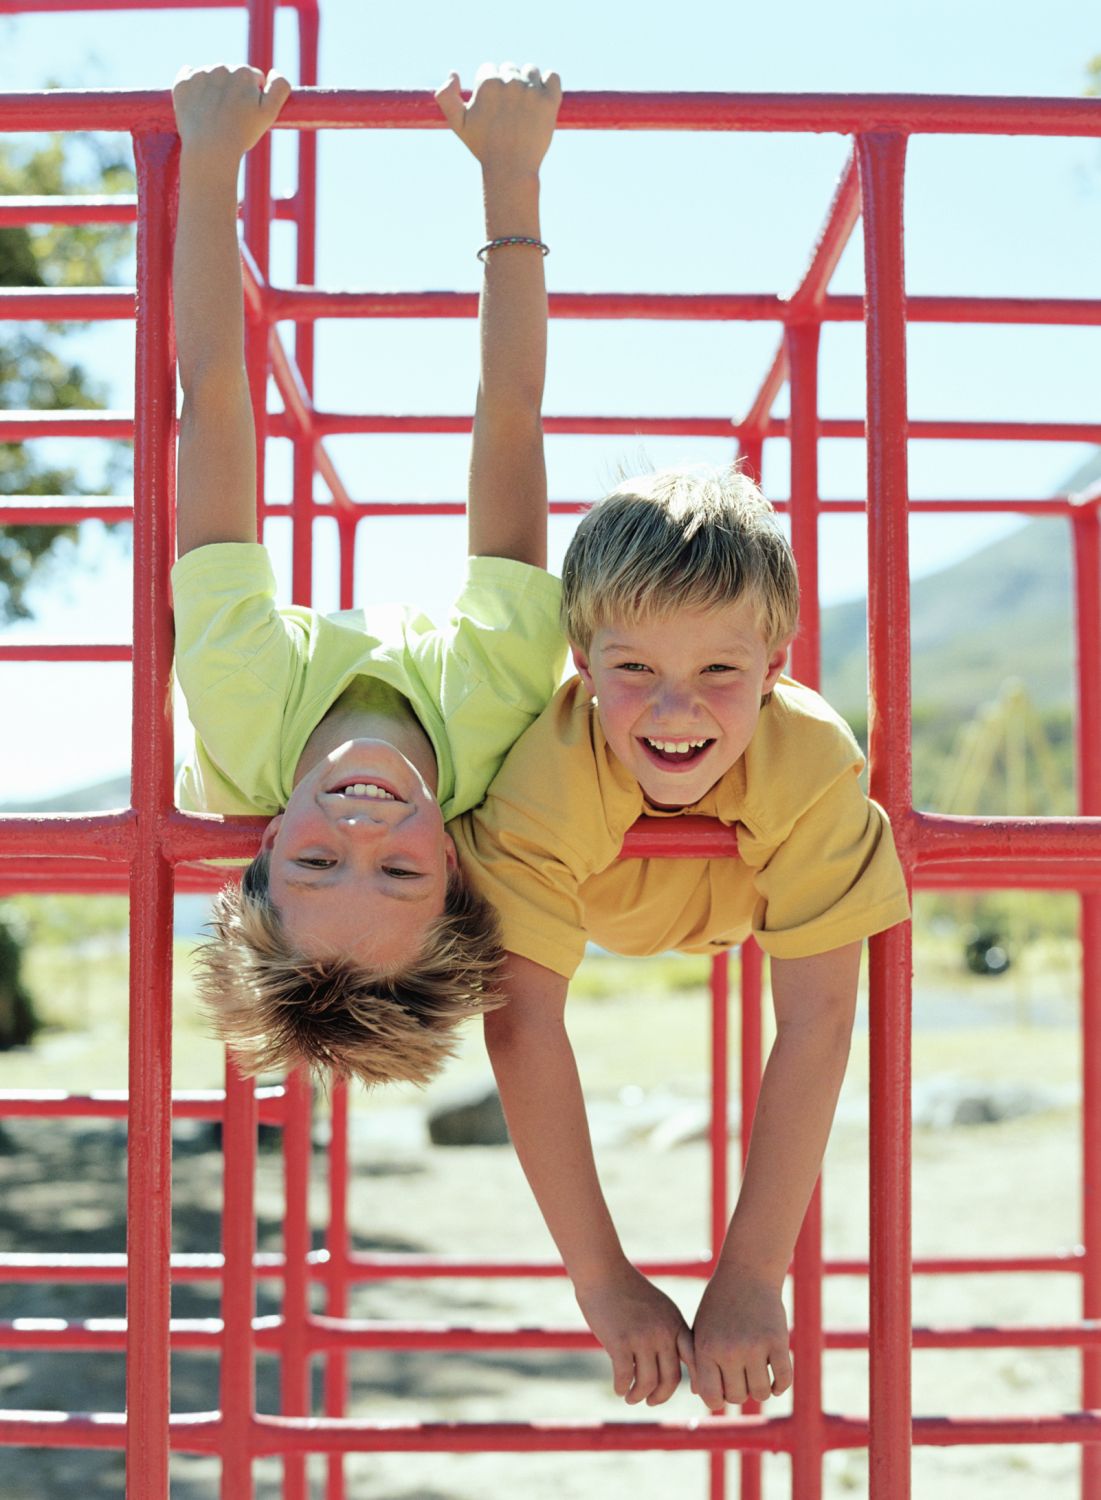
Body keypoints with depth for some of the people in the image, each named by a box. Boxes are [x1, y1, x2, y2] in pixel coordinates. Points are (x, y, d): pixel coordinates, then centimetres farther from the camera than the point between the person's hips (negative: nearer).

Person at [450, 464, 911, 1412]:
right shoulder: (549, 783, -48)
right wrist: (601, 1277, -48)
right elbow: (524, 1025, -47)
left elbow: (816, 1024, -45)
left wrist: (752, 1277, -47)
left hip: (733, 903, 1)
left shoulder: (812, 764, -46)